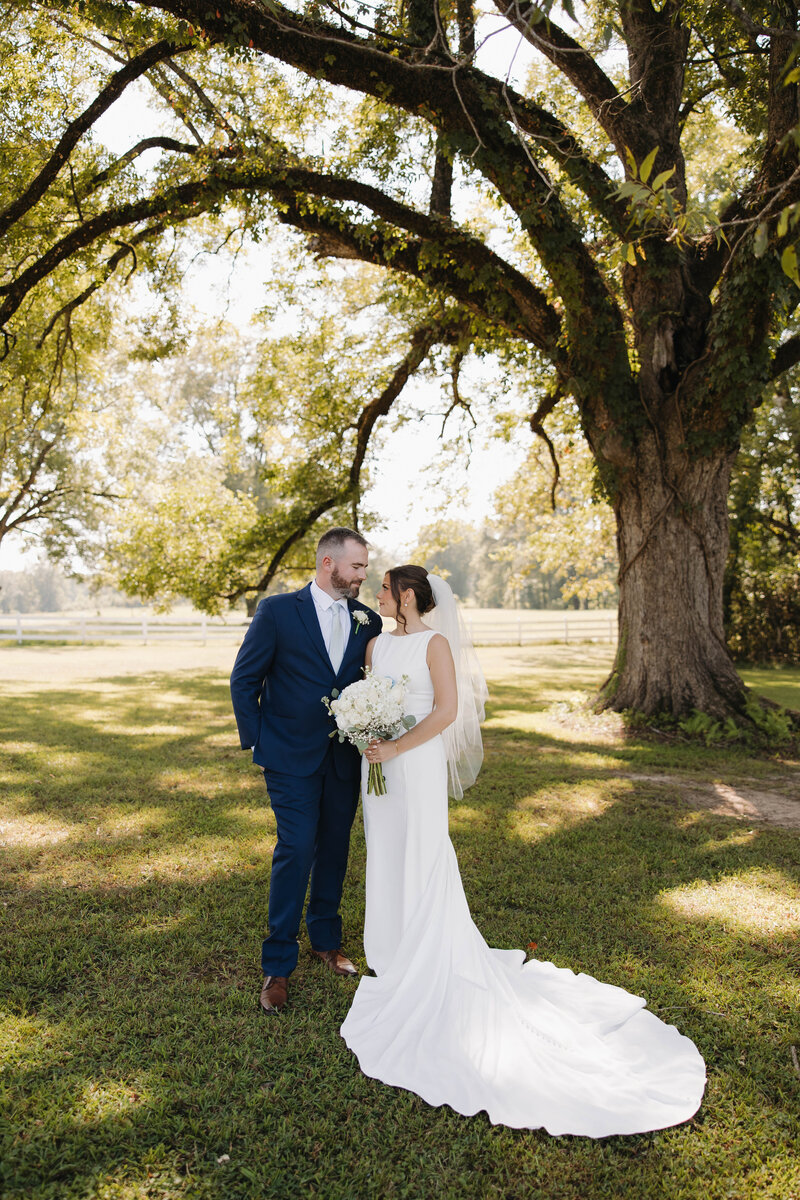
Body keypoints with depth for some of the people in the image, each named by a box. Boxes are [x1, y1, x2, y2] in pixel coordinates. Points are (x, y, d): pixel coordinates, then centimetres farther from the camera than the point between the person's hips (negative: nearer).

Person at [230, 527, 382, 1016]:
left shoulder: (368, 621, 3)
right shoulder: (277, 611, -9)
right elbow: (244, 680, -4)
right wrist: (256, 742, -5)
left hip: (345, 759, 4)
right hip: (292, 757, -4)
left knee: (335, 850, 14)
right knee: (296, 851, -6)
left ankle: (327, 939, 36)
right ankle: (278, 966, 11)